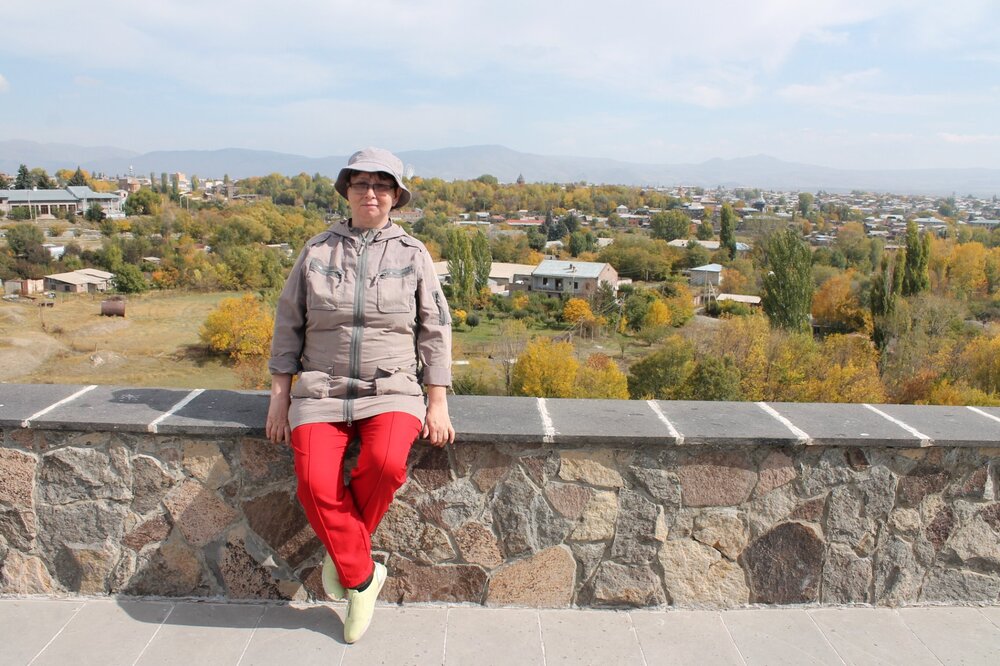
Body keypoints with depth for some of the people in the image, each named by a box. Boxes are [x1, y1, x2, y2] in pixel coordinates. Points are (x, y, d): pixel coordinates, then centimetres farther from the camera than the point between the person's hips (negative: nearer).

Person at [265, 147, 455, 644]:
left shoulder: (413, 254, 5)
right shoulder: (317, 251, 7)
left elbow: (434, 331, 5)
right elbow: (288, 326, 10)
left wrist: (437, 403, -1)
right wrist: (279, 396, 4)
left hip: (391, 389, -1)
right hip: (322, 389, 1)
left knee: (386, 463, -31)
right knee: (314, 482, -24)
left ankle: (343, 553, -1)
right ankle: (362, 577, 0)